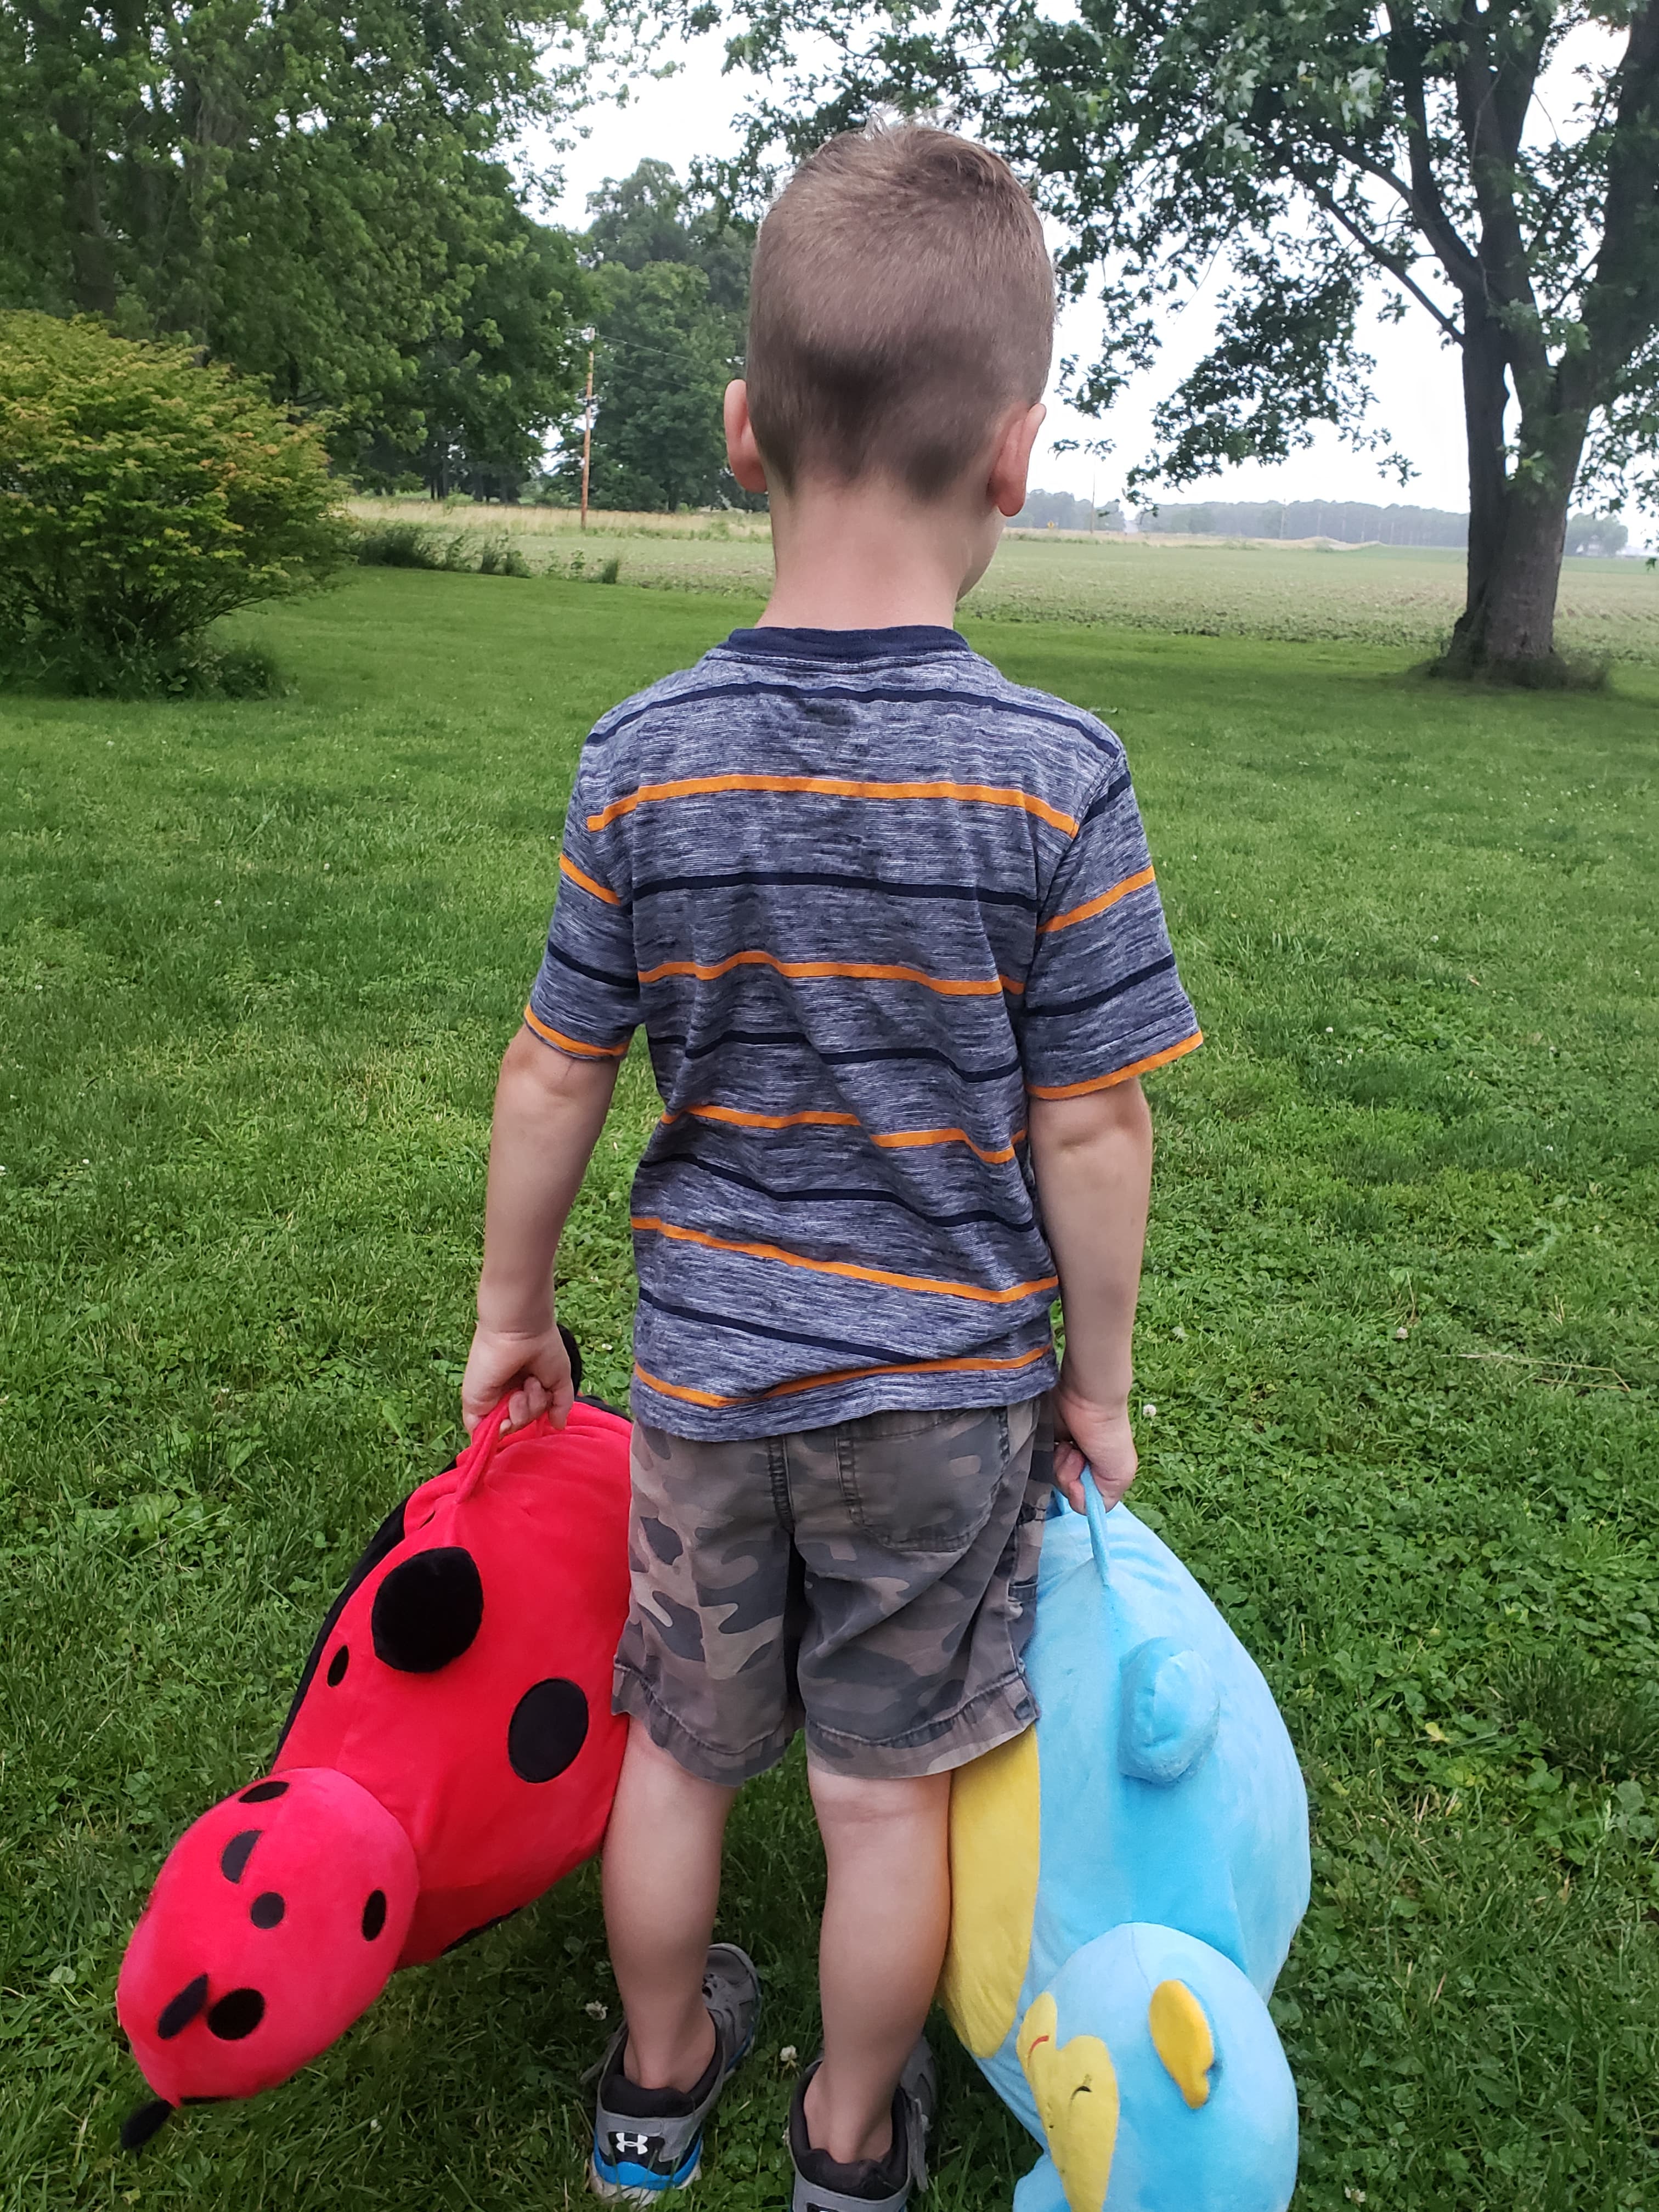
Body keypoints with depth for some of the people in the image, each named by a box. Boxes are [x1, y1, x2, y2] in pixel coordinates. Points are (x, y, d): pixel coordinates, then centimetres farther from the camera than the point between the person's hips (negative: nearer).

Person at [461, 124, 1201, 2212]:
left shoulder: (643, 758, -11)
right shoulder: (1056, 775, -17)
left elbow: (553, 1079, -5)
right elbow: (1089, 1130, -13)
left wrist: (512, 1304, 11)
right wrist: (1096, 1380, 2)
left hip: (703, 1368, 2)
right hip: (944, 1386, -1)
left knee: (677, 1747, 22)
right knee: (886, 1790, 17)